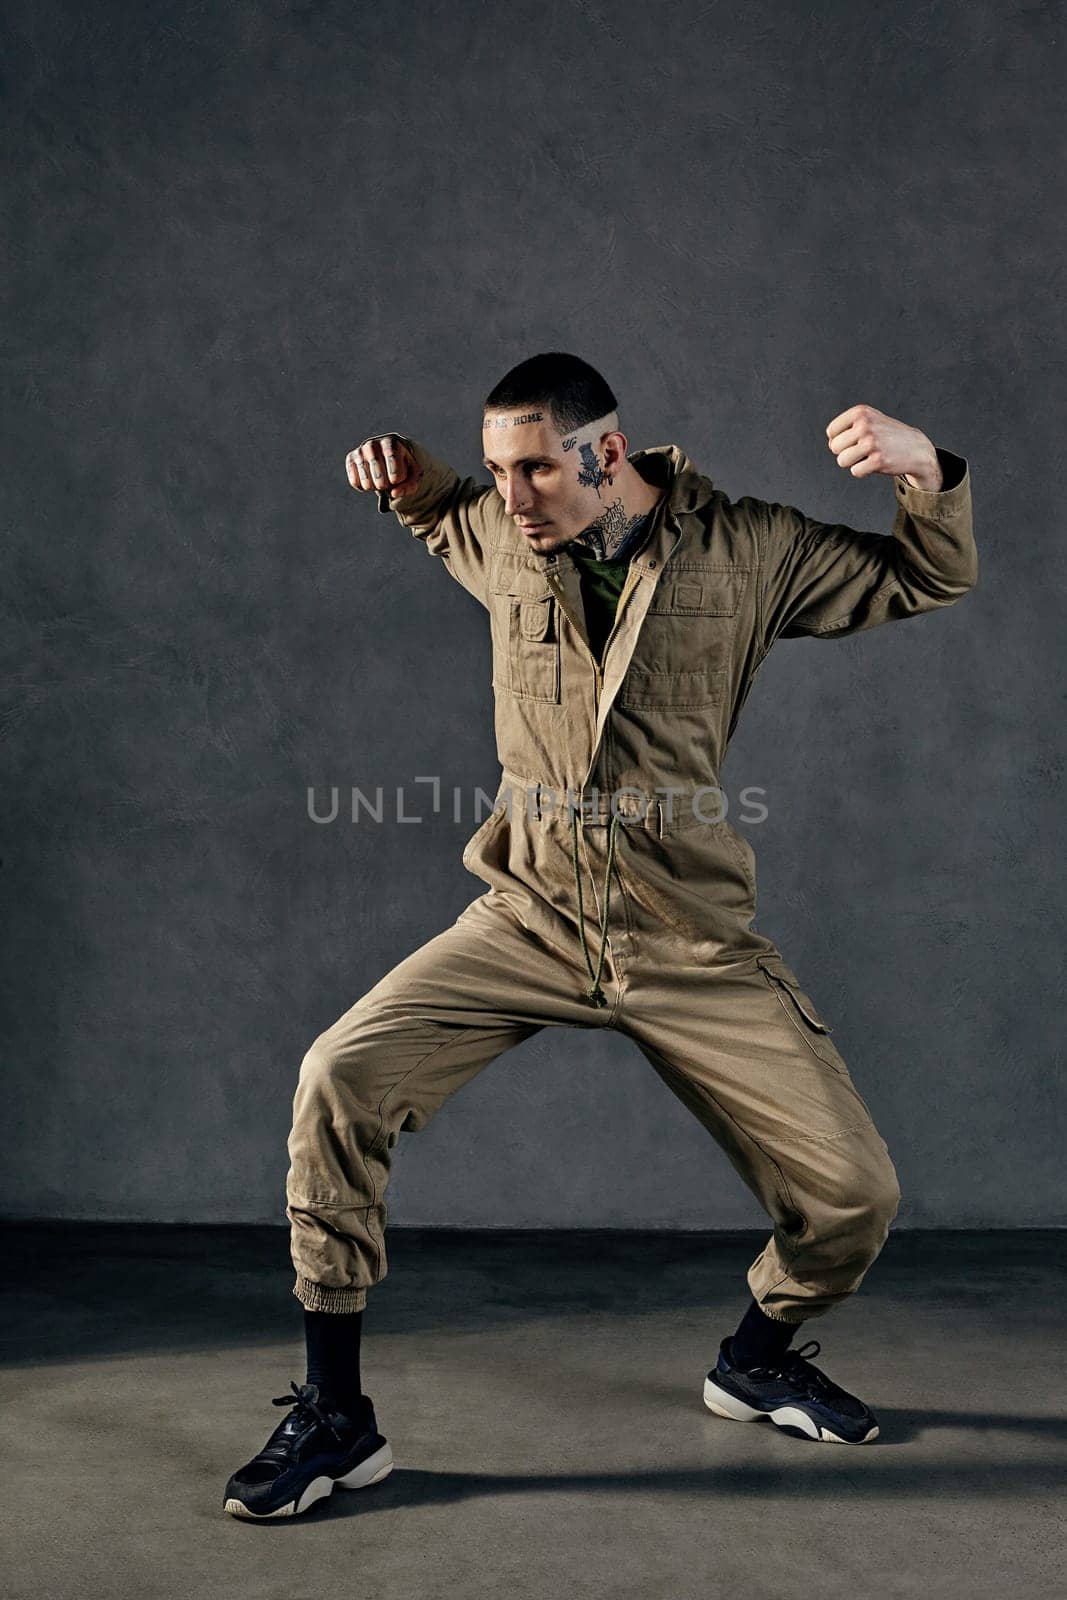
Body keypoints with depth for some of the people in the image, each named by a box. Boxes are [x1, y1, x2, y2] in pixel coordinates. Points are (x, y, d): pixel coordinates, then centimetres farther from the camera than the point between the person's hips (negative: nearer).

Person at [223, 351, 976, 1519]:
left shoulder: (746, 550, -3)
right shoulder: (500, 537, 3)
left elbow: (929, 582, 6)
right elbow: (439, 514, 29)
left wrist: (924, 468, -13)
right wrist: (404, 477, 7)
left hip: (694, 946, -1)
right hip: (531, 919, 1)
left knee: (853, 1191, -5)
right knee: (340, 1079, -21)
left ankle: (757, 1359, 30)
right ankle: (334, 1416, -5)